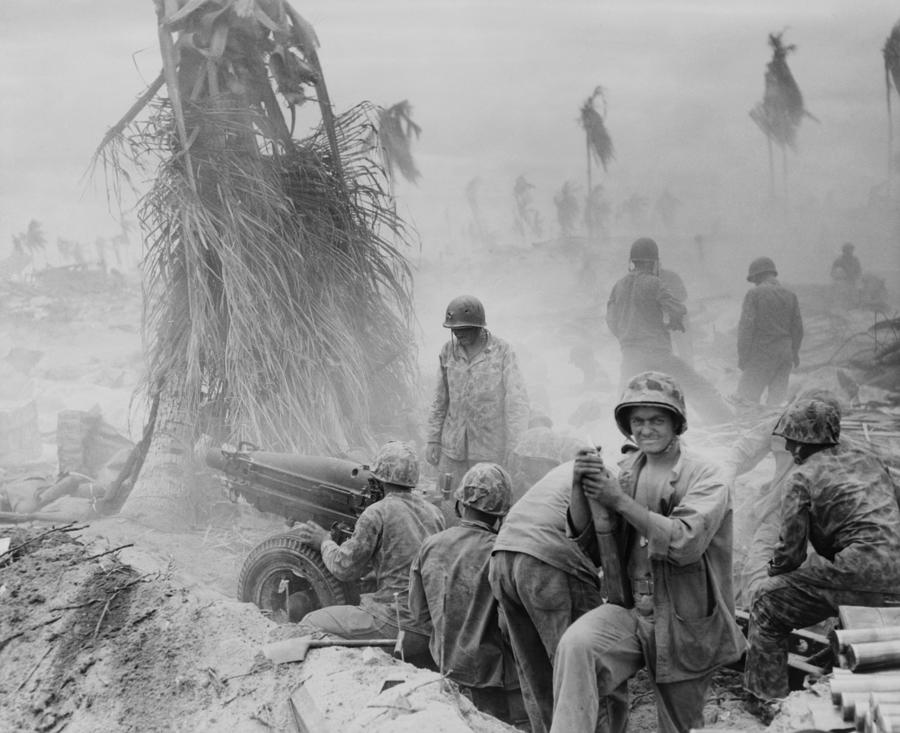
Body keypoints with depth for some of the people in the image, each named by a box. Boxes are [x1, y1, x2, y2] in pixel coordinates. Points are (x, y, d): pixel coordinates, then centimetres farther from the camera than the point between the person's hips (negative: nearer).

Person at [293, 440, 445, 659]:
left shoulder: (378, 513, -9)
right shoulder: (434, 512, 11)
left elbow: (344, 568, -5)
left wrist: (324, 541, 14)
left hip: (398, 624, -8)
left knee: (309, 626, 0)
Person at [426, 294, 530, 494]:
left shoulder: (502, 351, -7)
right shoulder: (448, 351, 5)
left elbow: (517, 400, -9)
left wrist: (516, 446, -15)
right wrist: (433, 440, 12)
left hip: (490, 448, -4)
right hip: (452, 447, 4)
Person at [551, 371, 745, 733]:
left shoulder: (705, 478, -6)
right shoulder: (624, 471, 6)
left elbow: (684, 543, -22)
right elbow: (588, 544, 4)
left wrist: (620, 500, -25)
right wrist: (579, 489, -14)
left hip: (684, 624, -2)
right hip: (627, 610, 2)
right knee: (575, 646, -29)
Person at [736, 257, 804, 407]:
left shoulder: (754, 294, -7)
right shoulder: (790, 295, 9)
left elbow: (746, 326, -11)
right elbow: (797, 327, 13)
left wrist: (742, 355, -6)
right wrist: (795, 352, 24)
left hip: (761, 353, -5)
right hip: (784, 354, 5)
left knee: (747, 395, -1)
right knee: (777, 397, 9)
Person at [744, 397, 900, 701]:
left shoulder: (801, 477, 0)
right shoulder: (867, 460, 21)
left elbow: (792, 549, -2)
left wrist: (775, 573, 21)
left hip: (864, 571, -8)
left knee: (768, 601, 5)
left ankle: (767, 696, 7)